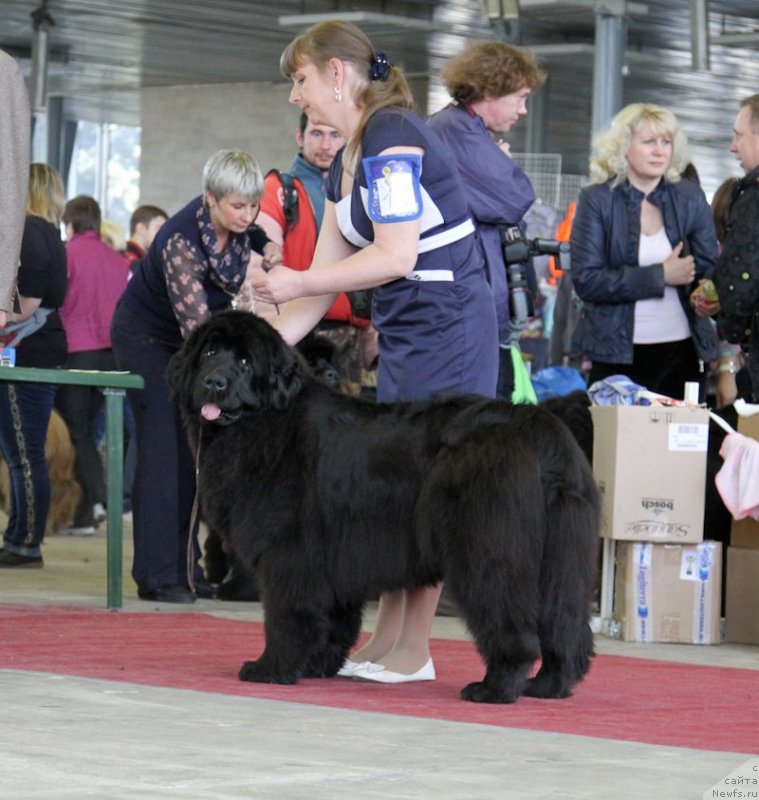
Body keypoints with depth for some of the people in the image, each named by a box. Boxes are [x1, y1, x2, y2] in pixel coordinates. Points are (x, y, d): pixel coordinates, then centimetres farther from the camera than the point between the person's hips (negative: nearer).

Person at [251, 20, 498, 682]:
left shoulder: (391, 138, -15)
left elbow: (395, 256, -20)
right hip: (405, 335, 10)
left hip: (448, 327, -10)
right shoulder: (346, 163, 15)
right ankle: (384, 645, 13)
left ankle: (413, 653, -2)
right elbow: (326, 275, 16)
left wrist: (298, 283, -12)